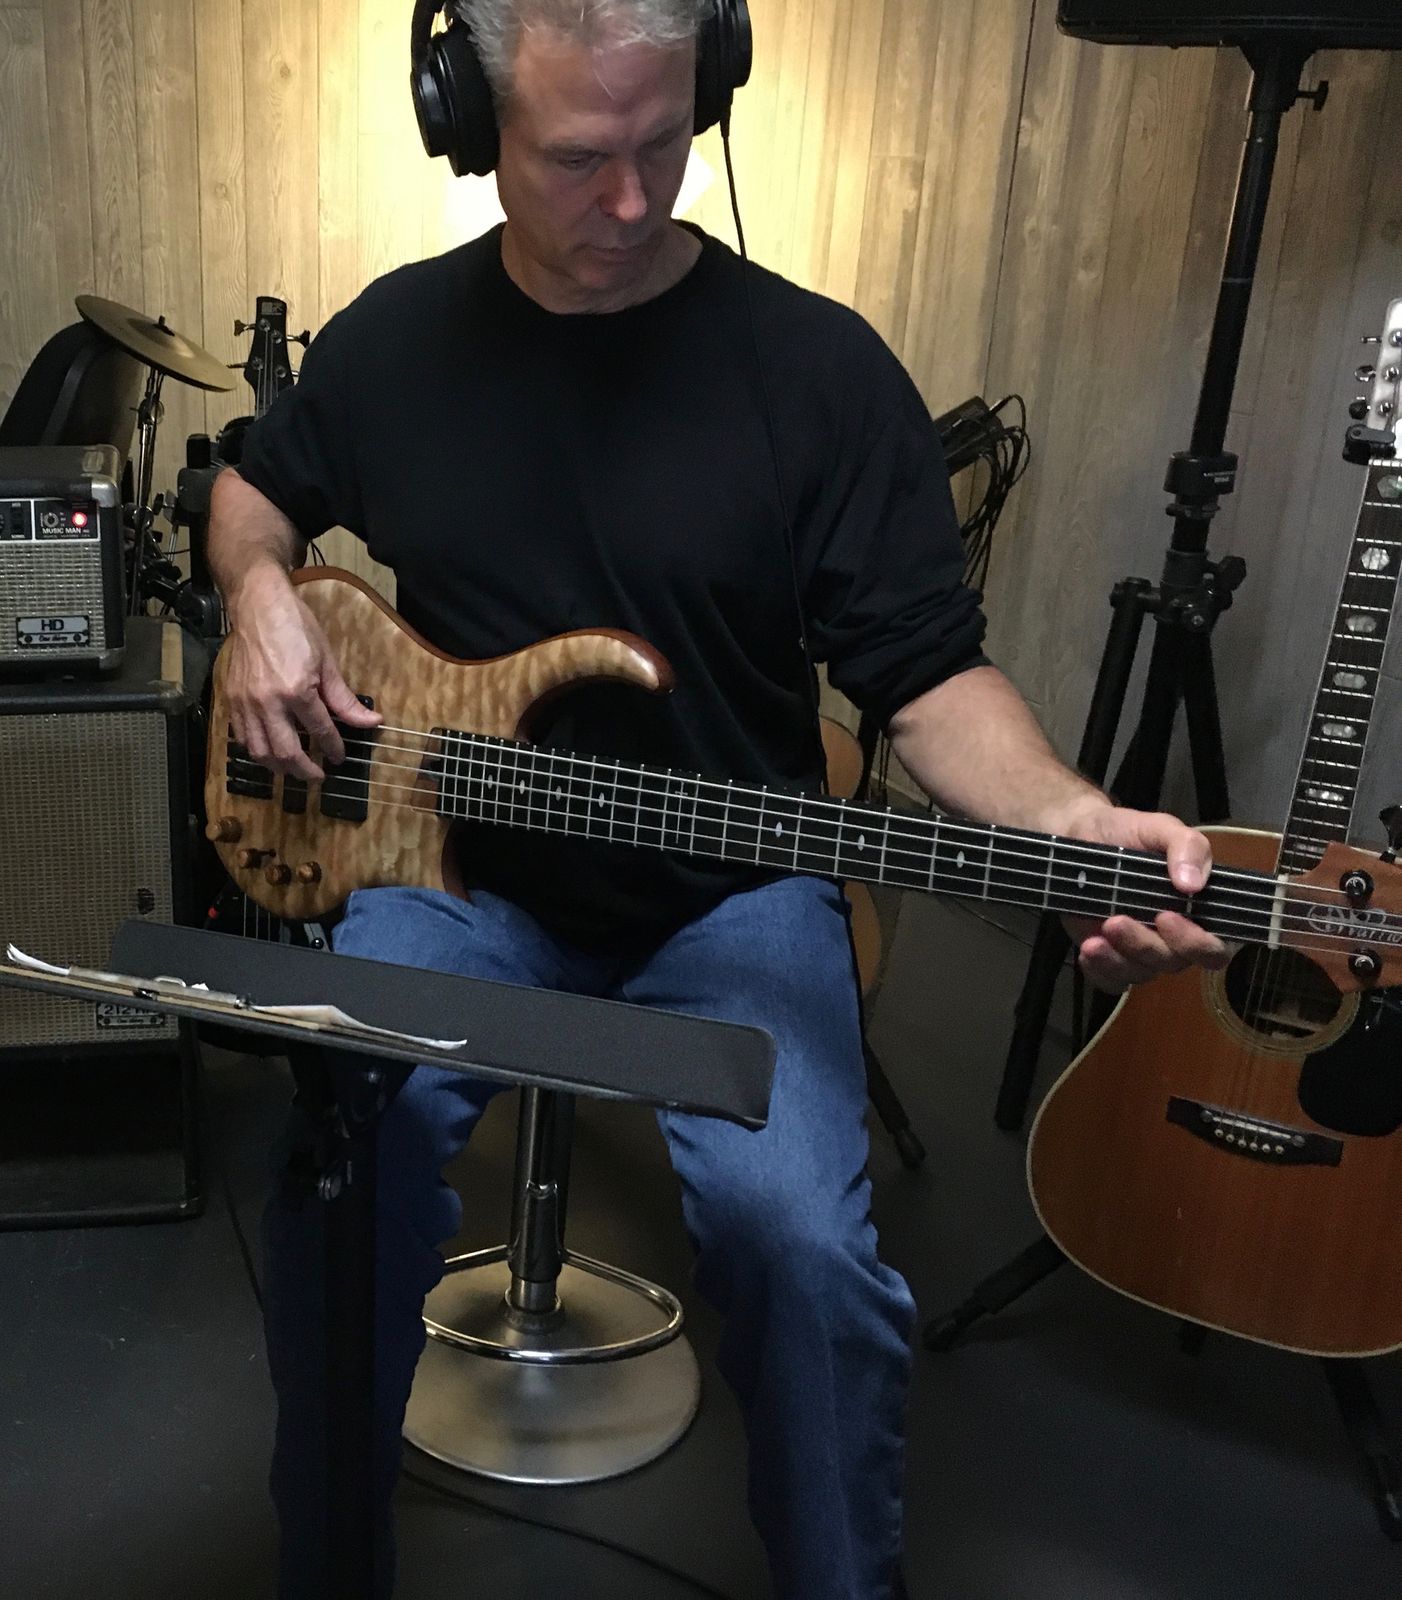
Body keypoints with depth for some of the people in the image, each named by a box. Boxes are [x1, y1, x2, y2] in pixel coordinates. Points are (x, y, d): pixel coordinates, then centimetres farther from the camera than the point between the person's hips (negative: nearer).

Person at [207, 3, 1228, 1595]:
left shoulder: (820, 367, -7)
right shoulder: (394, 336, 4)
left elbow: (929, 671, -7)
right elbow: (256, 487, 23)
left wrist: (1072, 825, -26)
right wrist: (260, 593, 0)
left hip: (729, 897, -2)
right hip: (456, 873, 3)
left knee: (801, 1239, -24)